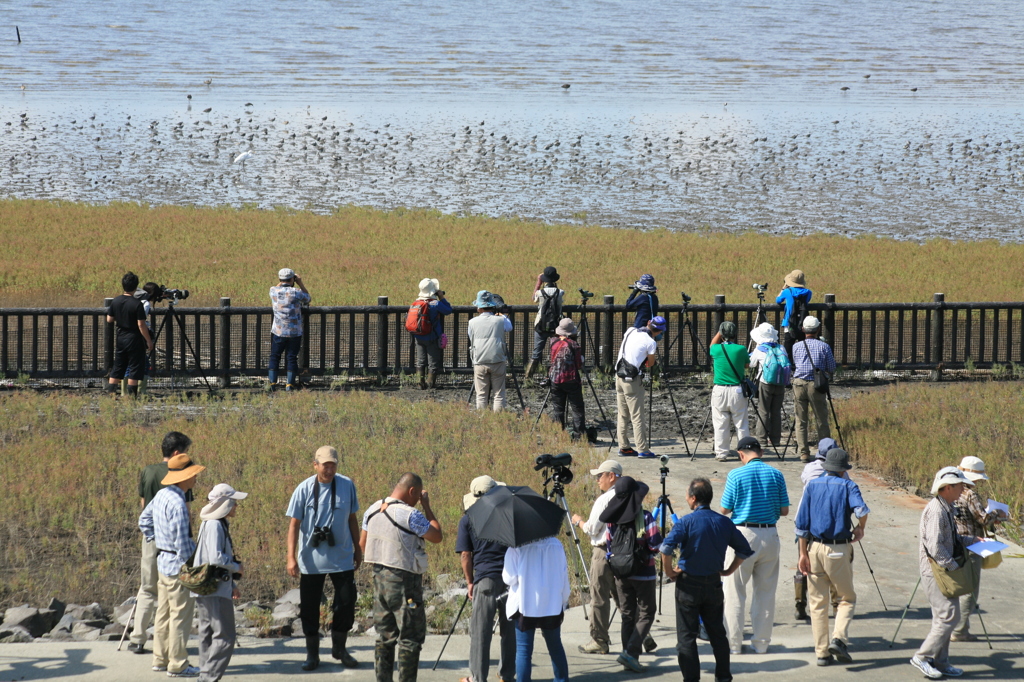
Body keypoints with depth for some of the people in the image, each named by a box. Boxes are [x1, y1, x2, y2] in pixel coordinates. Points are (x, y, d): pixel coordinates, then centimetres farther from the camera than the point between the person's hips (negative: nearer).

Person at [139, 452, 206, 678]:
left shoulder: (162, 495, 6)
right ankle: (177, 665, 2)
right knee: (180, 616, -2)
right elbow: (183, 542, -22)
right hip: (178, 565, -10)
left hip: (163, 561, 10)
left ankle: (161, 659, 24)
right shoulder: (177, 503, -23)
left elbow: (144, 520, 20)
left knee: (164, 613, 16)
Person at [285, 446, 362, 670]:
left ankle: (340, 648, 22)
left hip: (342, 558, 2)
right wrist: (291, 557, -14)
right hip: (311, 560, -2)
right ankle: (312, 654, 18)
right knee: (309, 607, 4)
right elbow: (294, 524, -8)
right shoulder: (304, 490, -9)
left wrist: (358, 548, 15)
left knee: (346, 602, 2)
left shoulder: (347, 485, -1)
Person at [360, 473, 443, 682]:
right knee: (411, 637, 0)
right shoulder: (410, 515, -17)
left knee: (384, 635, 14)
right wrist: (427, 506, -2)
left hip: (379, 577, 7)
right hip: (404, 580, -7)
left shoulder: (372, 510, 7)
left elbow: (362, 543, 15)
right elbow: (437, 536, -8)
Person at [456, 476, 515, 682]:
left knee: (480, 632, 2)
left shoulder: (467, 521, 1)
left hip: (486, 579, -3)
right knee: (510, 629, 13)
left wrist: (470, 582, 9)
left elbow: (465, 555, -1)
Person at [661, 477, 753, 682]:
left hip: (689, 584, -4)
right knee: (717, 633, 15)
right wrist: (728, 571, 11)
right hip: (714, 584, 4)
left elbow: (666, 547, -24)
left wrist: (669, 571, -10)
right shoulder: (724, 522, 1)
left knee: (686, 636, 2)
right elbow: (744, 550, 6)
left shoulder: (687, 522, -13)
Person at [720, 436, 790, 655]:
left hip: (743, 534, -3)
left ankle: (734, 642, 5)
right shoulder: (776, 474, 0)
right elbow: (785, 510, 3)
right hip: (770, 535, 3)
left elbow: (725, 509, -3)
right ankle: (761, 642, 13)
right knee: (766, 592, 11)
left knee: (735, 592, 5)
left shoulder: (736, 475, -9)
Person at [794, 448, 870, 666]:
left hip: (815, 548, 3)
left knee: (818, 602, 9)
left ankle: (822, 652, 7)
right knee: (847, 598, 12)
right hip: (839, 550, -3)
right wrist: (860, 530, -1)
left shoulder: (812, 486, 7)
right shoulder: (847, 486, -1)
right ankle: (839, 638, -10)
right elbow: (861, 509, -21)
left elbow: (802, 523, 3)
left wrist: (803, 554, 4)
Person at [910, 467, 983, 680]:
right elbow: (935, 546, -24)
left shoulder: (946, 508, 14)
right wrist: (954, 566, -19)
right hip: (935, 570, -10)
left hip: (945, 570, 10)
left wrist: (971, 540, 17)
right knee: (949, 616, -11)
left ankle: (940, 662, 18)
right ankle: (923, 657, -6)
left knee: (944, 618, 12)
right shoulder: (936, 510, -19)